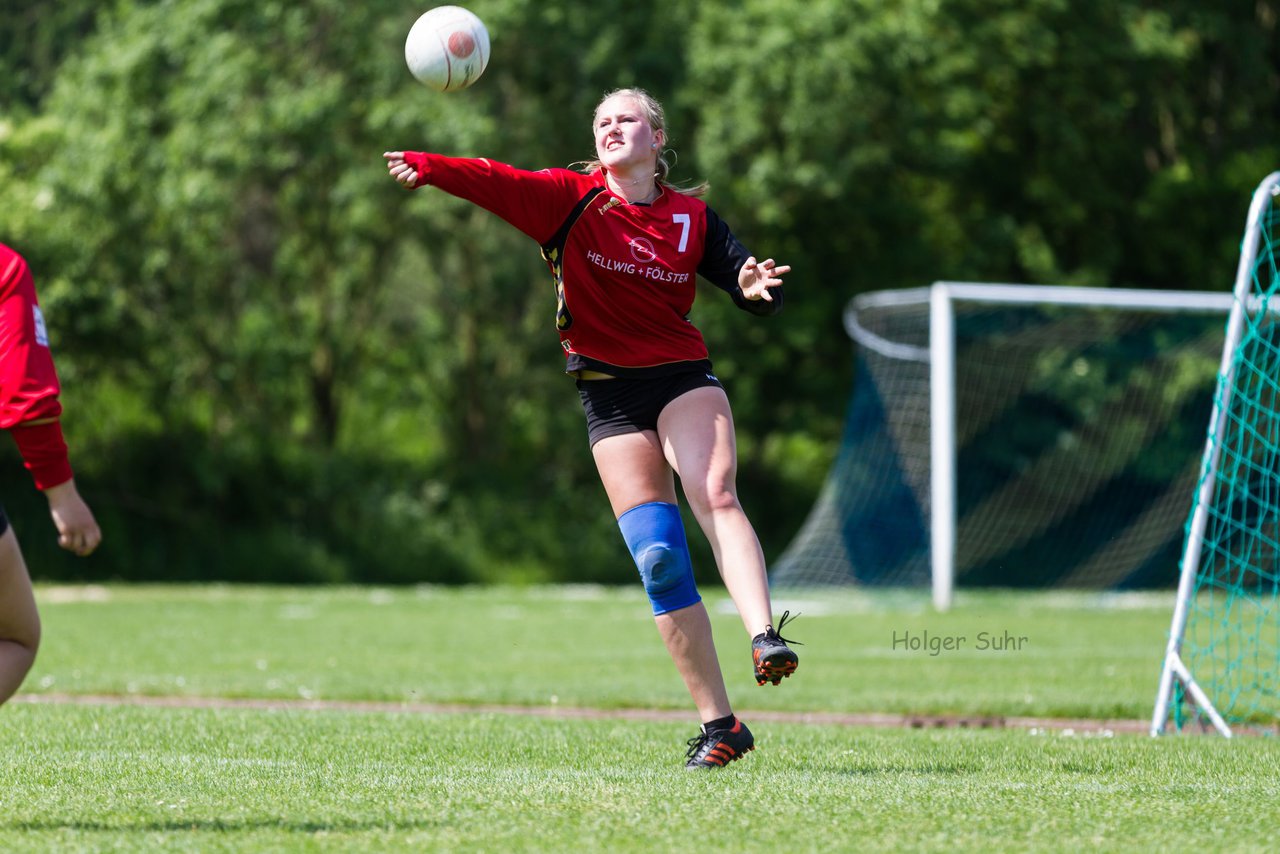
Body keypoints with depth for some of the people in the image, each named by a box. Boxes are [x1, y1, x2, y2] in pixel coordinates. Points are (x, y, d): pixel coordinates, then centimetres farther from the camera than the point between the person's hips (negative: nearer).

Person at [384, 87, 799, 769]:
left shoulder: (691, 215, 7)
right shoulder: (571, 198, 2)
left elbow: (751, 286, 8)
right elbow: (498, 183, -14)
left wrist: (758, 287, -17)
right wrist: (429, 168, -32)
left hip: (684, 379, 0)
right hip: (610, 398, 0)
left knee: (716, 497, -29)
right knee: (659, 559, -8)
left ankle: (765, 638, -44)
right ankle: (718, 725, -4)